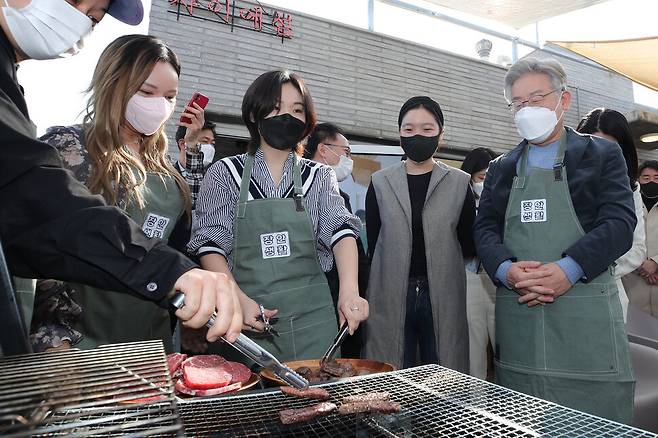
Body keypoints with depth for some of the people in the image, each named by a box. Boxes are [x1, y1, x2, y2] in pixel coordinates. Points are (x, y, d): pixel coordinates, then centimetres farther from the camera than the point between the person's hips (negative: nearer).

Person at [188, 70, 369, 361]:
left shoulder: (319, 177, 5)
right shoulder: (225, 173, 1)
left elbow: (340, 229, -9)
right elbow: (209, 244, -3)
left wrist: (349, 289, -26)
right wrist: (239, 299, -18)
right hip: (246, 317, -1)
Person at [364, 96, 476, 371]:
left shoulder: (459, 183, 4)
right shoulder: (380, 183, 5)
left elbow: (469, 247, 8)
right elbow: (372, 245, 6)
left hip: (442, 295, 0)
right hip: (391, 296, 0)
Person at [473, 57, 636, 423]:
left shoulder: (602, 154, 8)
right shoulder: (500, 169, 16)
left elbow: (620, 223, -4)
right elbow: (484, 229, 6)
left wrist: (568, 269, -20)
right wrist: (508, 270, -14)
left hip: (585, 314, -2)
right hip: (515, 314, 3)